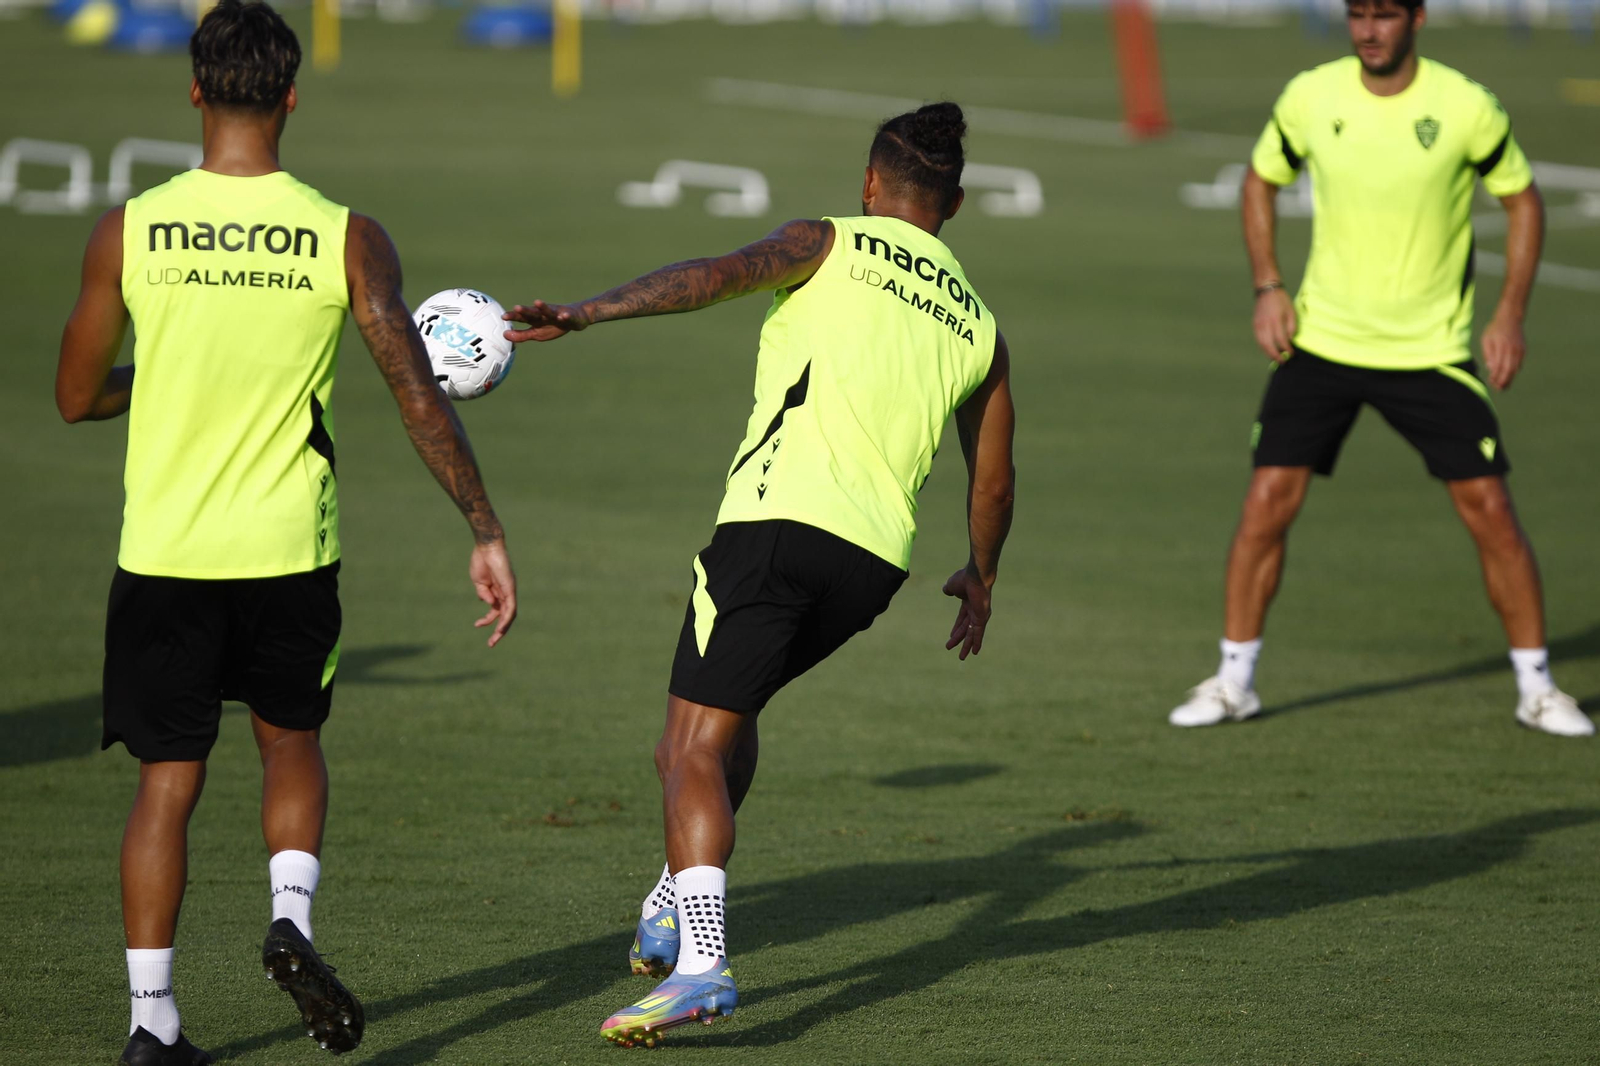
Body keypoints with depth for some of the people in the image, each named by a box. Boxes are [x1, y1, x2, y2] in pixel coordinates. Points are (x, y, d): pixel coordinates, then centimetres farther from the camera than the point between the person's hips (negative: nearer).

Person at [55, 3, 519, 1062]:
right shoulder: (346, 237, -6)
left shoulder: (128, 231, -5)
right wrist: (487, 530, -3)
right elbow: (420, 399, -9)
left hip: (164, 551, 0)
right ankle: (292, 917, -1)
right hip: (291, 550, 0)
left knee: (169, 778, 9)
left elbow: (77, 397, 5)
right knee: (291, 741, 23)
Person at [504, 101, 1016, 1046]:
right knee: (732, 707, 28)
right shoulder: (978, 324, 22)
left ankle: (701, 959, -25)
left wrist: (584, 313, -21)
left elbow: (719, 275, -11)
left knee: (695, 748, -8)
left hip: (781, 516, -6)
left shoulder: (832, 244, 9)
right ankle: (674, 907, 27)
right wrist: (980, 580, 49)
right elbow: (993, 483, 31)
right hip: (878, 557, 6)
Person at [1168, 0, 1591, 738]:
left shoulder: (1465, 108, -11)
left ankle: (1536, 685, 10)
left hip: (1431, 347, -1)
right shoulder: (1310, 97, -6)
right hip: (1321, 338, 1)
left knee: (1489, 510, -5)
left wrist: (1510, 315, -4)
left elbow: (1522, 198, 3)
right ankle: (1234, 681, 9)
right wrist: (1268, 288, 1)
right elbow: (1260, 180, 12)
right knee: (1267, 502, -5)